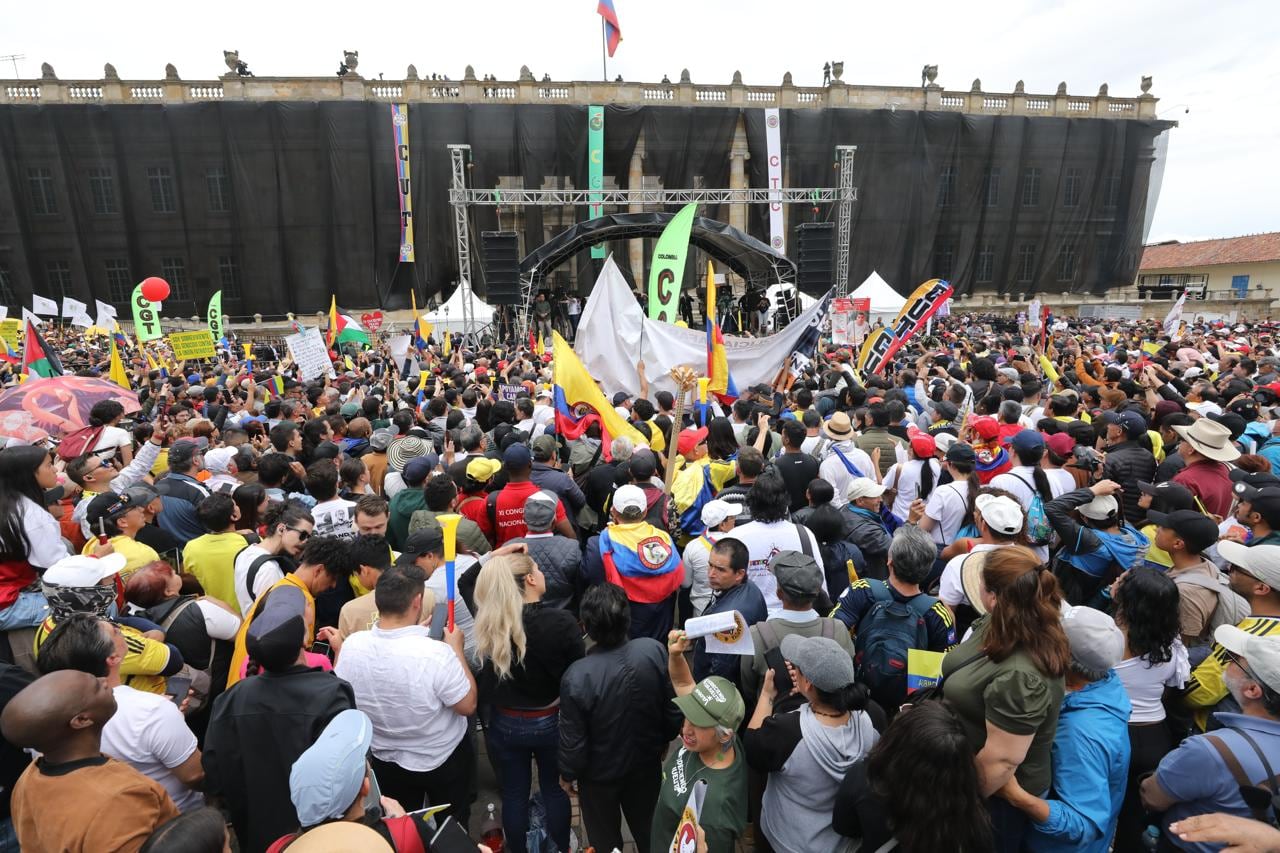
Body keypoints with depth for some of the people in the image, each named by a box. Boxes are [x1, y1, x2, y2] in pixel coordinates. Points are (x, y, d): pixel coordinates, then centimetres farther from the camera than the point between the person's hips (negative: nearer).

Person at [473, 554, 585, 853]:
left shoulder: (487, 620, -20)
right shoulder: (561, 621, -27)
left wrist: (492, 560, 2)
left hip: (504, 723, 2)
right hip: (550, 722, -2)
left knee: (514, 793, 23)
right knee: (555, 789, 23)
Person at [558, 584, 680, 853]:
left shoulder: (576, 676, -35)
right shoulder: (653, 650, -27)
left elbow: (573, 740, -21)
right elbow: (674, 710, -13)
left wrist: (567, 774, 0)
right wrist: (663, 740, 8)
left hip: (599, 775, -2)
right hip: (647, 763, 3)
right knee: (648, 830, 30)